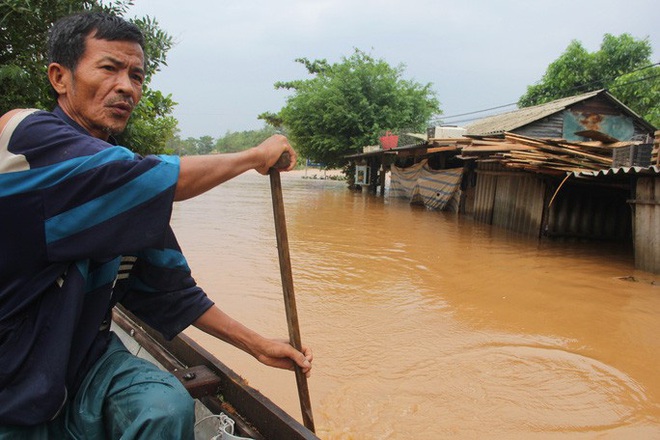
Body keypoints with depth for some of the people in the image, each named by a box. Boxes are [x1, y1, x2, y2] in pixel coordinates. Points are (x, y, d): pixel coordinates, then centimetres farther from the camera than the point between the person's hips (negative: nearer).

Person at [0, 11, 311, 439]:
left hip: (87, 360, 6)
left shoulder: (127, 191, 4)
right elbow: (160, 180, -26)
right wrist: (255, 156, -10)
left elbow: (170, 289, 8)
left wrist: (258, 345, 5)